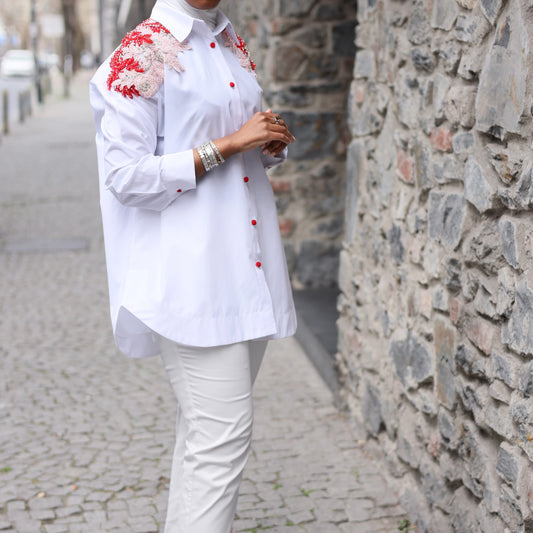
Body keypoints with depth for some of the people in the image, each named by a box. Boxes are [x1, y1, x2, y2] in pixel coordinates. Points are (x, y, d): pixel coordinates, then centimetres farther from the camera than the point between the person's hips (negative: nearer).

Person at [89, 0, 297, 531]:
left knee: (205, 424, 14)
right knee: (223, 433, -11)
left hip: (246, 263, 8)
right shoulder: (141, 54, -8)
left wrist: (271, 143, 2)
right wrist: (228, 145, -16)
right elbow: (127, 176, -13)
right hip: (190, 269, -8)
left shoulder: (232, 44, 16)